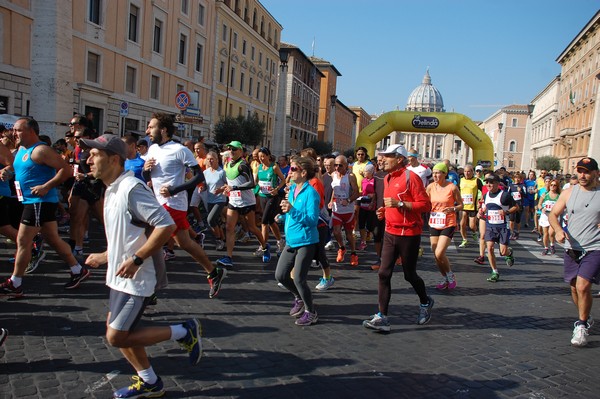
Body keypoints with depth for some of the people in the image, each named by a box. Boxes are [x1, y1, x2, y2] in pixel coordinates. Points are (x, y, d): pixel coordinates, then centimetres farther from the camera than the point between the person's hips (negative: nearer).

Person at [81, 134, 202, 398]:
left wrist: (136, 260, -26)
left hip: (134, 278, -10)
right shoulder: (112, 190, 10)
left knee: (116, 337, -5)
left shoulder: (131, 188, -21)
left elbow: (166, 225, -28)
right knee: (117, 331, 16)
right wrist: (105, 256, 14)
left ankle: (184, 332, 6)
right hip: (120, 275, 10)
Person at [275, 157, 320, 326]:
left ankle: (310, 312, 13)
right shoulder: (292, 189, 8)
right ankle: (300, 299, 35)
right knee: (280, 275, 9)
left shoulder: (310, 193, -15)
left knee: (298, 278, -8)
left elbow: (313, 220, -23)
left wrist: (292, 210, -31)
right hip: (291, 241, 8)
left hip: (306, 242, -8)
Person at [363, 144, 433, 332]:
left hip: (409, 234, -7)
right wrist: (384, 211, 6)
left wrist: (399, 204, -24)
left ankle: (426, 303, 37)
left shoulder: (411, 177, -13)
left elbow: (426, 205, -17)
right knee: (384, 274, -1)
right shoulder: (387, 178, 11)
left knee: (409, 275, 8)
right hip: (390, 233, 7)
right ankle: (382, 318, 2)